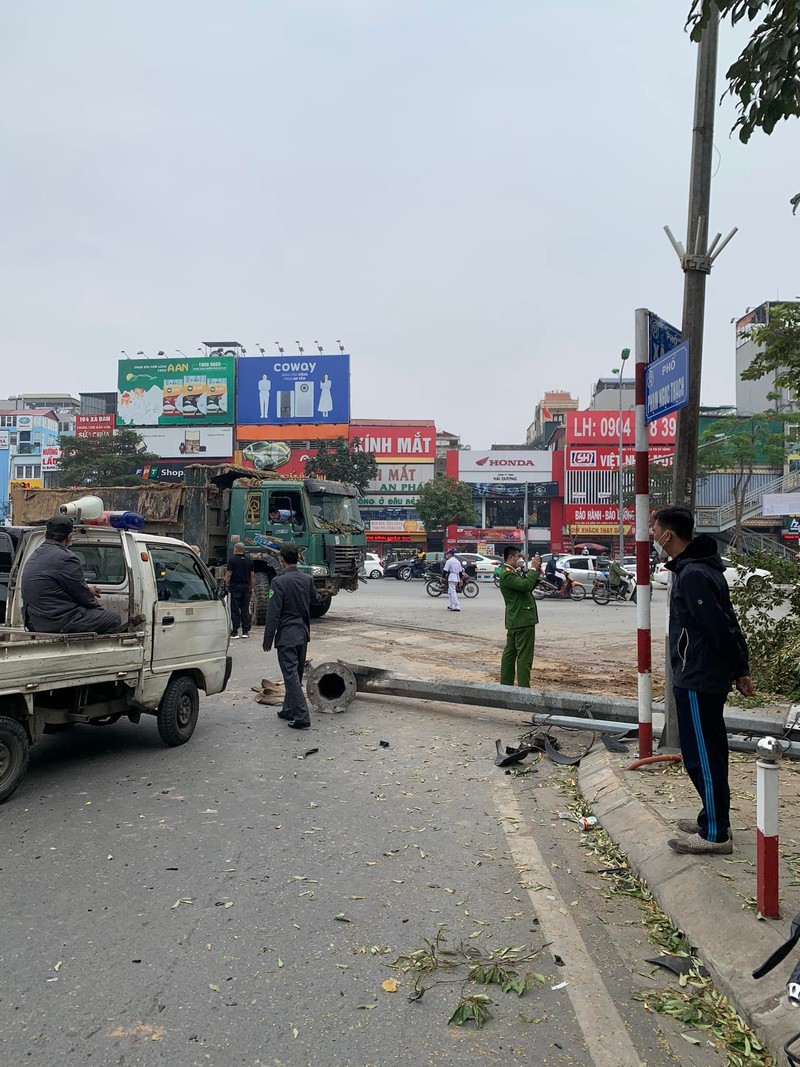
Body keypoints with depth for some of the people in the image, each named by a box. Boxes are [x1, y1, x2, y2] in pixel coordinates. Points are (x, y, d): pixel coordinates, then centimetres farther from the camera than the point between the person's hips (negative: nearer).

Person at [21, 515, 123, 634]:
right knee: (114, 619, -1)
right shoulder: (65, 558, -17)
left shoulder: (35, 556, 15)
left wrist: (88, 589, 26)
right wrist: (96, 604, 8)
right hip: (59, 623, -10)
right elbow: (82, 594, -12)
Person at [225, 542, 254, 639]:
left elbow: (229, 574, -11)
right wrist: (251, 588, 16)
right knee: (245, 609, 9)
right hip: (246, 587, 4)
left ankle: (234, 632, -2)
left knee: (234, 610, -1)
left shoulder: (232, 559, -7)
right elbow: (252, 576, 9)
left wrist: (226, 583, 3)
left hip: (234, 587, -4)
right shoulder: (249, 560, 8)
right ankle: (246, 631, 11)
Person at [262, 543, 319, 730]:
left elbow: (273, 614, -16)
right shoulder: (307, 579, 3)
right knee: (296, 674, 18)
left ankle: (302, 717, -9)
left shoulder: (279, 582, -16)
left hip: (286, 635, -7)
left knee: (291, 675, -5)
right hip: (303, 633, 7)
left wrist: (267, 640, -10)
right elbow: (315, 600, 21)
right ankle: (289, 710, 30)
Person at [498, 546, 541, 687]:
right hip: (523, 620, -11)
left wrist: (537, 574, 7)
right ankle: (524, 687, -5)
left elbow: (528, 588, 20)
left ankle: (506, 684, 18)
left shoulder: (512, 573, 18)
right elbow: (526, 585, -27)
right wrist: (533, 568, -16)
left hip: (514, 621, 11)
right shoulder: (507, 574, -16)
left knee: (510, 653, 12)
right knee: (524, 656, -7)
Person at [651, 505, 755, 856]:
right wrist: (740, 671, 16)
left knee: (701, 756, -1)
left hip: (696, 681, -11)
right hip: (710, 678, 11)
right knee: (709, 752, 19)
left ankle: (715, 833, 9)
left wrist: (740, 670, -12)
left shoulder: (692, 575, -21)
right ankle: (714, 820, 31)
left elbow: (721, 628, -23)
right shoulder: (700, 568, 12)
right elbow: (728, 625, 15)